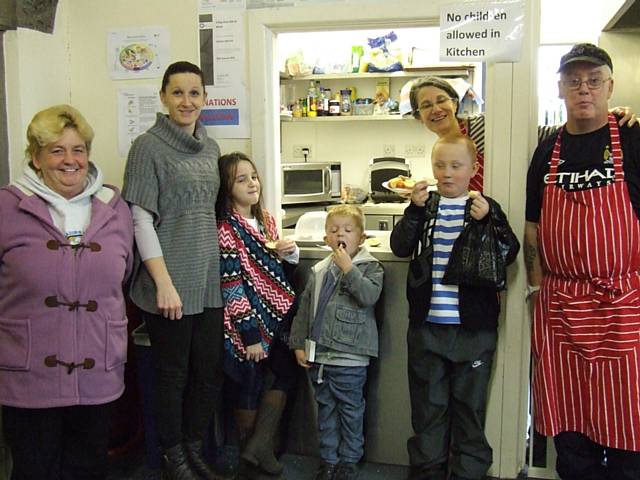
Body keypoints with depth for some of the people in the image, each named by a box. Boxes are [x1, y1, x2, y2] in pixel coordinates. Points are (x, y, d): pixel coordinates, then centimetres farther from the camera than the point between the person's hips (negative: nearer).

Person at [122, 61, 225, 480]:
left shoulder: (210, 147, 12)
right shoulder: (148, 147, -7)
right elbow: (141, 219, -12)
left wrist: (220, 265, 14)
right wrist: (164, 282, -18)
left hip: (209, 278, 6)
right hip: (171, 280, -6)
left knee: (211, 370, 11)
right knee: (173, 372, 7)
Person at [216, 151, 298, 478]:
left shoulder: (266, 221, 7)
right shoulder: (226, 230, -15)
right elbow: (232, 288, -18)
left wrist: (289, 251, -2)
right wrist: (250, 335, -19)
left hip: (275, 316, 8)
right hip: (248, 322, -8)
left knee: (288, 371, 12)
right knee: (250, 384, 6)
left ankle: (259, 446, 21)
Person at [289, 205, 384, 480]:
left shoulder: (370, 267, -3)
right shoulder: (319, 271, 8)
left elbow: (369, 296, -21)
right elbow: (304, 308, 11)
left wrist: (348, 268, -20)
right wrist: (299, 343, 7)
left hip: (350, 357, -4)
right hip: (319, 355, 4)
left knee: (350, 411, 8)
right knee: (326, 410, 15)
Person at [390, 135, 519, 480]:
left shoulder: (486, 207, 2)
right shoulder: (425, 206, 6)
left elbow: (509, 254, -6)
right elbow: (400, 248, -5)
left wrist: (488, 220, -20)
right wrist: (415, 209, -17)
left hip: (473, 326, -1)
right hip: (427, 324, 2)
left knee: (470, 402, 10)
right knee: (428, 403, 12)